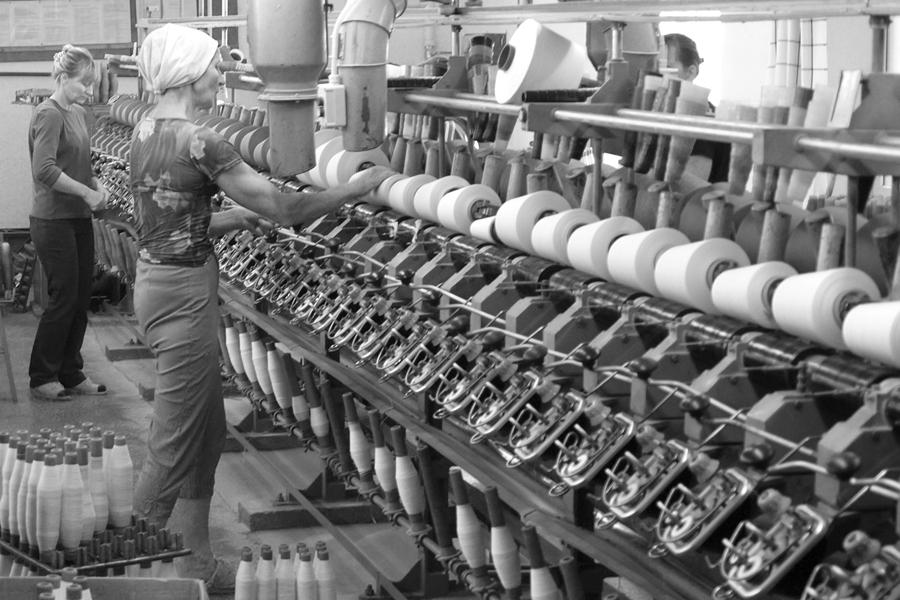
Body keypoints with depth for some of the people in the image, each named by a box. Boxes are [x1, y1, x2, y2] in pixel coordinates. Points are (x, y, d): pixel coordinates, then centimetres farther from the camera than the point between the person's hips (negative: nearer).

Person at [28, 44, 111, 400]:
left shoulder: (80, 114, 12)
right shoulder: (49, 115, -14)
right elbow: (45, 170, -24)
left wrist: (97, 185, 3)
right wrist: (88, 193, -21)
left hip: (79, 219, 8)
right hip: (54, 221, -8)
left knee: (81, 299, 11)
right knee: (63, 299, -2)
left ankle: (71, 375, 21)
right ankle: (41, 379, 10)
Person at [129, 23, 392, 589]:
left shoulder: (147, 130, 8)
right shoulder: (200, 142, -21)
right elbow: (283, 209, -19)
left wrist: (236, 217, 17)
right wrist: (355, 188, -7)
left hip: (158, 280, 10)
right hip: (184, 293, -10)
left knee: (207, 434, 19)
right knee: (175, 443, 1)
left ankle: (197, 557, 29)